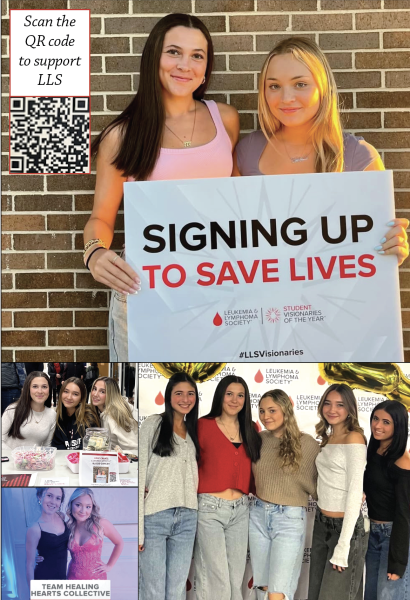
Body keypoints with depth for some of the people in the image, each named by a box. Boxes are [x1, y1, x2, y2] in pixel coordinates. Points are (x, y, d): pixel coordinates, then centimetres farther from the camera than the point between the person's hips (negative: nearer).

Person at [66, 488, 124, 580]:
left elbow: (119, 543, 6)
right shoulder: (67, 526, 0)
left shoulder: (101, 524, -7)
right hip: (73, 577, 2)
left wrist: (109, 566, 6)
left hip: (96, 577, -2)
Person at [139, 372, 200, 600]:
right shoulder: (153, 424, -2)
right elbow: (140, 473, -7)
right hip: (154, 516, -5)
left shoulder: (193, 430, 15)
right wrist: (138, 526, -12)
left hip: (187, 518, 5)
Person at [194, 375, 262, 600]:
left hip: (241, 509, 5)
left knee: (236, 579, 14)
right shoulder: (203, 425, -6)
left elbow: (253, 469, 16)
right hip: (210, 508, -5)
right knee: (216, 581, 0)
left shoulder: (250, 430, 9)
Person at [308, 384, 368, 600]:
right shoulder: (327, 438, 9)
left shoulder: (354, 438, -15)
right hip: (321, 523, 8)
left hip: (345, 526, -7)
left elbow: (355, 492, -19)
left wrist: (343, 546, -21)